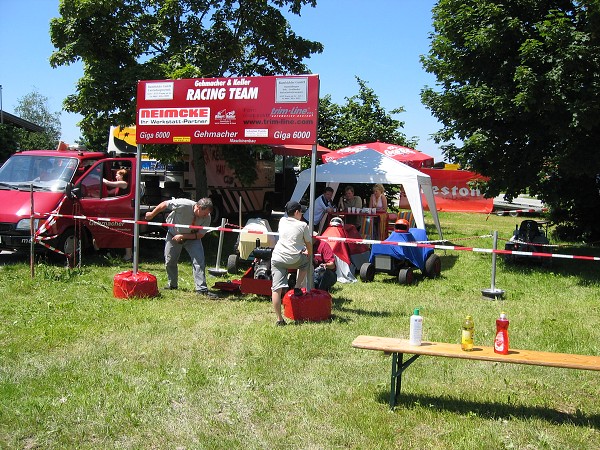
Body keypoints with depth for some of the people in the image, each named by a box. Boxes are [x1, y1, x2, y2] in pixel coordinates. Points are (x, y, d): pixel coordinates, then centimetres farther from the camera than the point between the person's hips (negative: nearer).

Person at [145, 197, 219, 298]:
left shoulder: (207, 218, -25)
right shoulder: (183, 205, -34)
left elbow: (200, 235, -17)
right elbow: (164, 204, -20)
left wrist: (183, 236, -27)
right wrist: (152, 214, -5)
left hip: (192, 237, 1)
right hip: (173, 235, -1)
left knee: (199, 261, -16)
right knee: (169, 262, 6)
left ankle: (202, 289, -14)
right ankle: (172, 285, 29)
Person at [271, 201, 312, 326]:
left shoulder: (282, 221, 16)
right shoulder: (302, 225, 4)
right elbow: (308, 244, 14)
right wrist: (309, 254, 36)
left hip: (277, 258, 2)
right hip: (294, 260, -2)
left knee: (276, 289, 1)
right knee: (306, 262, 31)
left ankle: (279, 319, -2)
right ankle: (298, 287, 22)